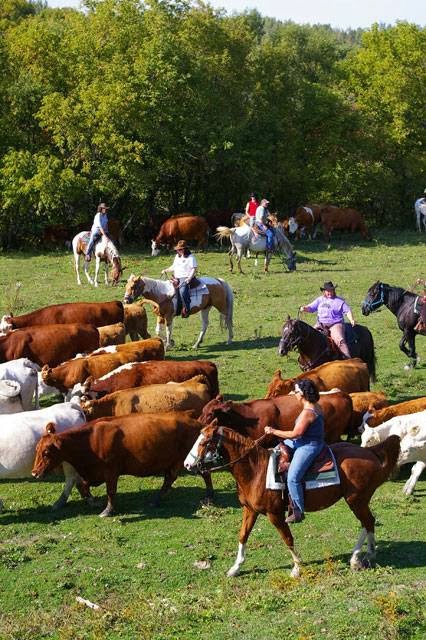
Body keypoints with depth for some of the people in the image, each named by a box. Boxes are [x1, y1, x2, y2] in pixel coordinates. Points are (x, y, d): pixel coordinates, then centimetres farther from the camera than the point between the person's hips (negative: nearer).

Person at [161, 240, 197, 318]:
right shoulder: (177, 256, 19)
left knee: (182, 291, -32)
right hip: (177, 278, 8)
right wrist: (166, 270, 16)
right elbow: (173, 267, 29)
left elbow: (194, 269, -8)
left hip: (185, 279, -8)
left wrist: (189, 278, -20)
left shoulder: (190, 257, -3)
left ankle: (186, 309, -26)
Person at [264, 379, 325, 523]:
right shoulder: (315, 406, 6)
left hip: (309, 446, -11)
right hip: (306, 441, 11)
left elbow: (295, 434, -21)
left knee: (293, 478, -17)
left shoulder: (307, 412, -25)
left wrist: (273, 431, -12)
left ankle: (298, 512, -11)